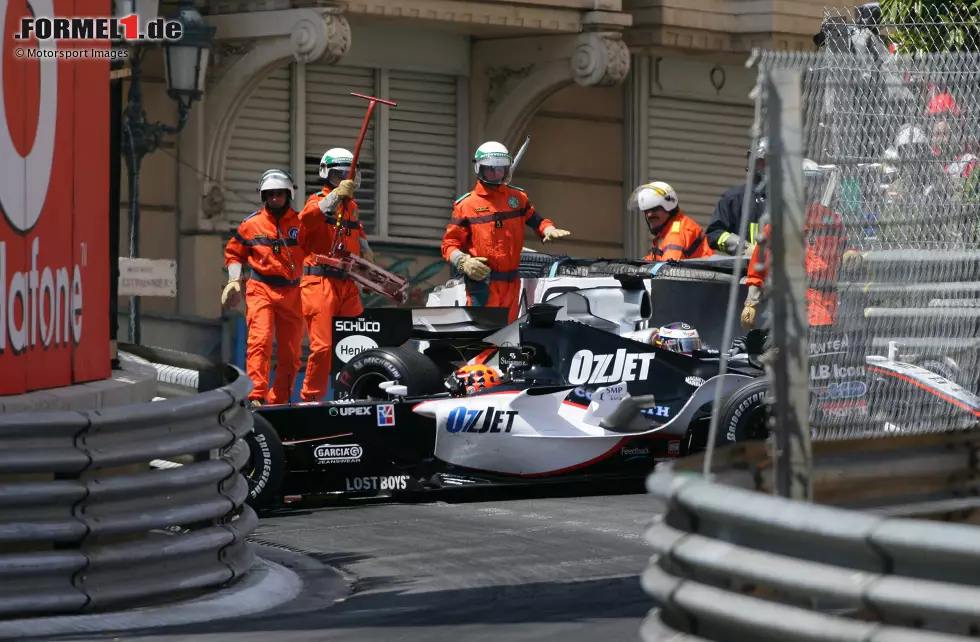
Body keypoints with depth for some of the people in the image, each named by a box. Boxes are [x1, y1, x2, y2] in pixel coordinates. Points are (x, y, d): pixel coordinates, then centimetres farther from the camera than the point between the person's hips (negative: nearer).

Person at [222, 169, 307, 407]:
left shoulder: (301, 223, 4)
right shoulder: (251, 224, 4)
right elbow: (233, 253, 14)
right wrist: (234, 280, 2)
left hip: (291, 294, 2)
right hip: (261, 290, -2)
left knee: (291, 351, 5)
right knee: (260, 340, -20)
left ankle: (279, 400, 17)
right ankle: (256, 395, -25)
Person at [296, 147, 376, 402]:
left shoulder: (351, 205, 20)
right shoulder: (318, 200, -2)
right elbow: (307, 218, -26)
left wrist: (364, 248, 17)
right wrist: (336, 196, -37)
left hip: (347, 285, 7)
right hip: (321, 283, -7)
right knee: (323, 346, -11)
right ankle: (311, 398, 0)